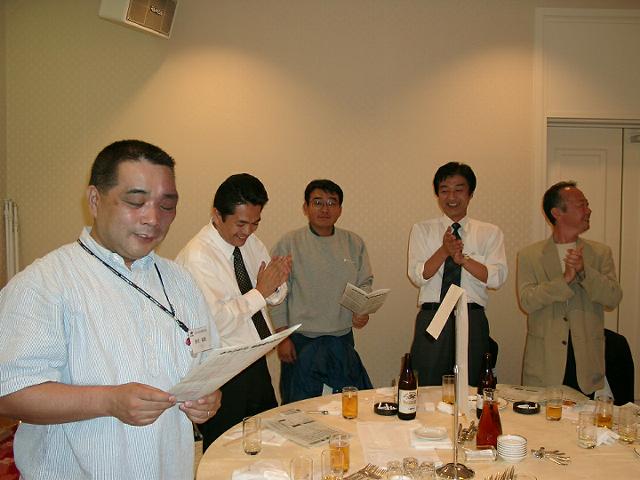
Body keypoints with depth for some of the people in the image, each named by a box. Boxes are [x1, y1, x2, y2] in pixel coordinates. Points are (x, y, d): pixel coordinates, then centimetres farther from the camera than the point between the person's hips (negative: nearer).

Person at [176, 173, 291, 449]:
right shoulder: (197, 256, -20)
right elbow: (215, 320, -27)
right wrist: (260, 292, -21)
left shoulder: (251, 242, 2)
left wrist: (276, 283, -13)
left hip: (257, 363, 7)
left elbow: (275, 297, 9)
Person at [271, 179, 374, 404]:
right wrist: (282, 337, -6)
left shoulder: (354, 243, 6)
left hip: (343, 341, 3)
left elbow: (365, 282, 14)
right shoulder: (288, 244, -5)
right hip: (301, 342, -3)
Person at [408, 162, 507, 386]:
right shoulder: (422, 230, 7)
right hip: (431, 318, 0)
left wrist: (463, 258, -16)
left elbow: (497, 278, -4)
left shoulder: (490, 233, 8)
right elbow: (417, 276, -3)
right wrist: (444, 251, -16)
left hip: (472, 320, 1)